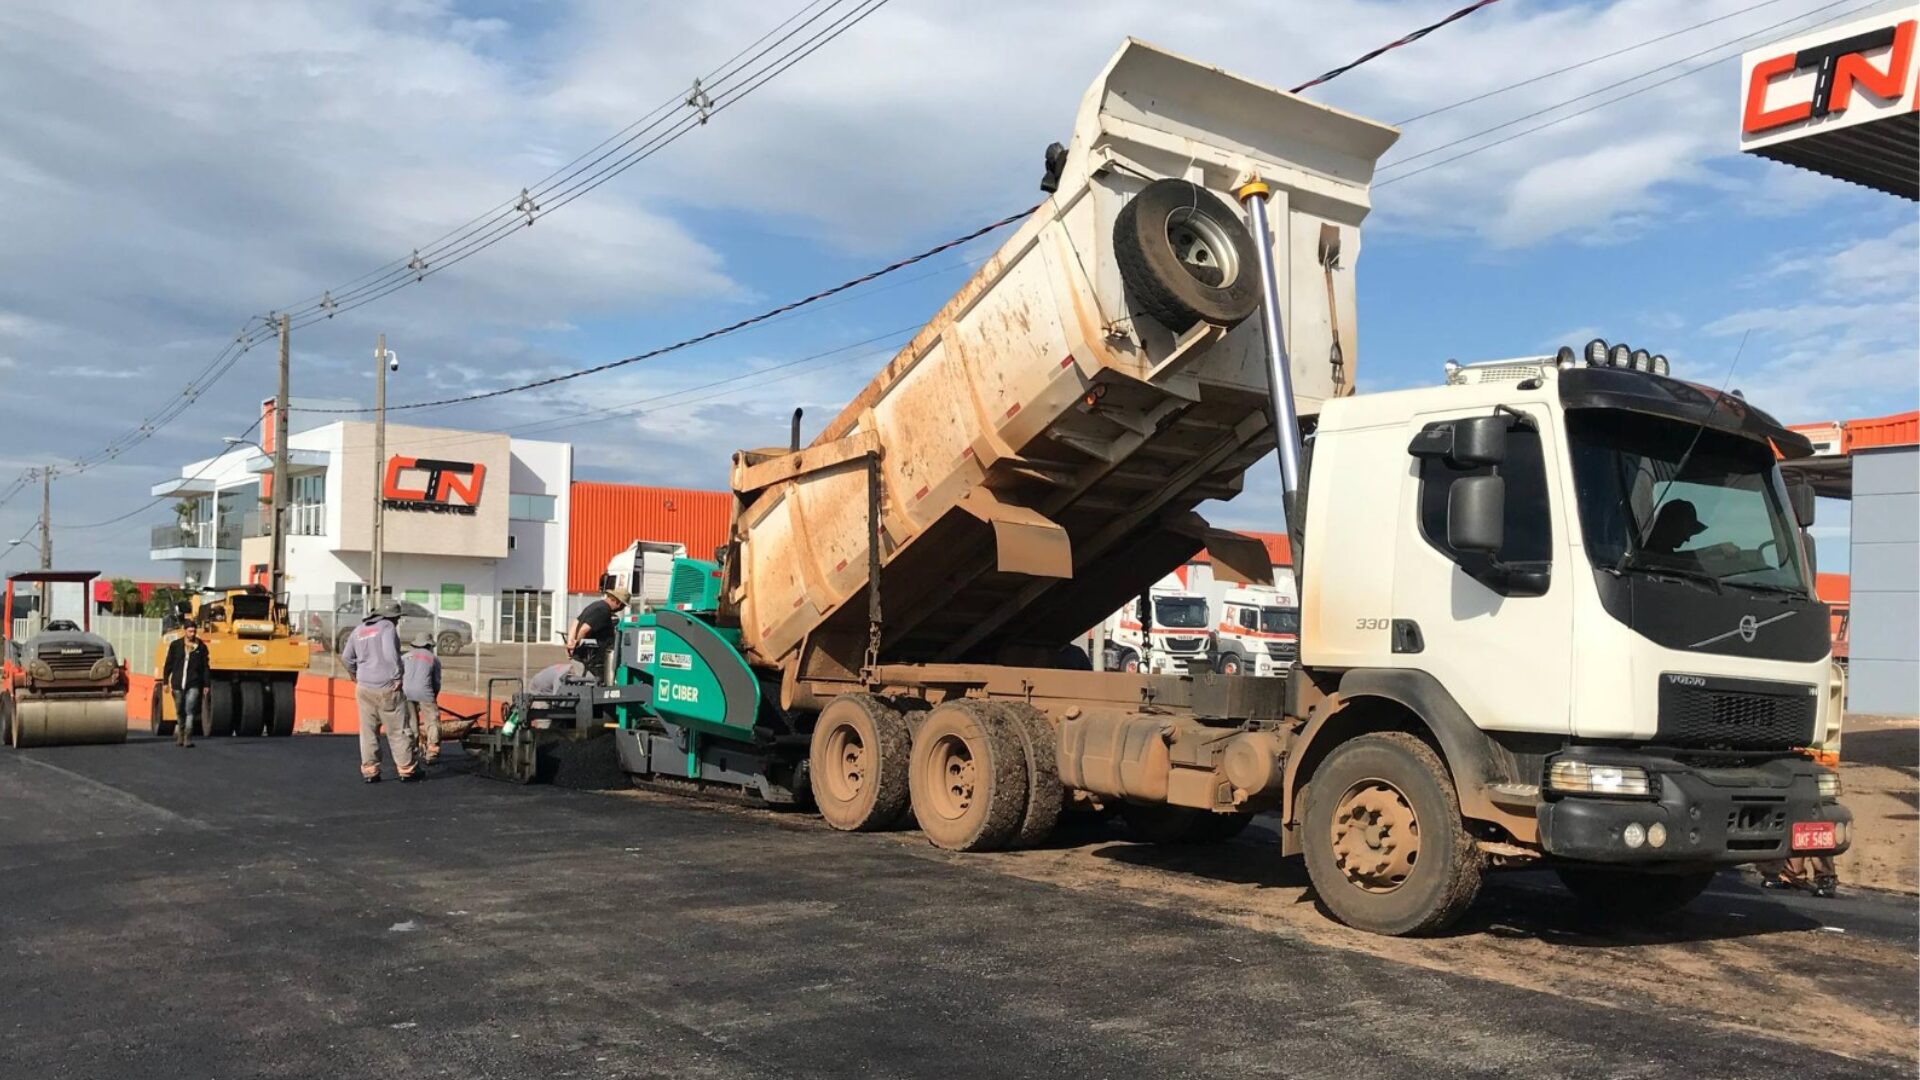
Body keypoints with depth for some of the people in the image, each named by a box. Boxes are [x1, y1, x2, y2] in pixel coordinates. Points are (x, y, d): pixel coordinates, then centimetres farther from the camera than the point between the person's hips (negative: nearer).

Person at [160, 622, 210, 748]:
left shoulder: (201, 647, 4)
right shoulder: (175, 645, 5)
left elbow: (205, 667, 6)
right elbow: (168, 664, 9)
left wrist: (206, 685, 3)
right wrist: (165, 681, 3)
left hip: (193, 685, -1)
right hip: (178, 683, 2)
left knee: (190, 711, -12)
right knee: (180, 713, 12)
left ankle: (188, 738, -13)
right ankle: (179, 736, 27)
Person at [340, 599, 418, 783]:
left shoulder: (359, 630, 11)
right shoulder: (386, 627, -8)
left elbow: (346, 657, 16)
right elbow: (390, 654, -20)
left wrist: (355, 676, 31)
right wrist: (397, 676, -11)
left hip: (364, 688, 6)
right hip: (387, 688, -6)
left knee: (368, 731, 10)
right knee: (398, 731, 3)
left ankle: (369, 771, 12)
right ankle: (406, 769, 10)